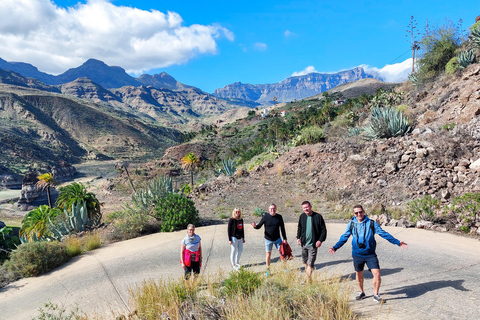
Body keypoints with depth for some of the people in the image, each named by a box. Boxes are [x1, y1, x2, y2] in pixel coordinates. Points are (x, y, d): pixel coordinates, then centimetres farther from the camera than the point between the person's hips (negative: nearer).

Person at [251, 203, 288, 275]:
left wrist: (285, 238, 3)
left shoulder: (279, 217, -2)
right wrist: (255, 226, -28)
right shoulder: (265, 217, -8)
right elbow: (259, 226, -5)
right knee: (268, 254, 8)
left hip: (277, 239, 1)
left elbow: (282, 228, 5)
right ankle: (268, 269, 23)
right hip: (268, 239, -1)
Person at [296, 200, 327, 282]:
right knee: (306, 262, 14)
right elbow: (299, 228, 19)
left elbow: (323, 230, -3)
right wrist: (298, 237, 6)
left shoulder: (318, 216, -8)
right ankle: (307, 277, 30)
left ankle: (309, 280, 2)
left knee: (310, 263, -6)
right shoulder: (302, 216, 5)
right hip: (304, 243, 5)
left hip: (313, 244, -5)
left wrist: (320, 240, -13)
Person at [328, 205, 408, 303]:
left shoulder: (371, 223, -3)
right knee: (359, 274, 13)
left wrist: (397, 242, -8)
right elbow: (344, 237, 8)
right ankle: (361, 292, 36)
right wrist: (335, 247, 4)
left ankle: (376, 295, 11)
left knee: (377, 273, -10)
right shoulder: (351, 224, 2)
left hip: (370, 254, -2)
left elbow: (384, 234, -2)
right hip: (357, 254, 2)